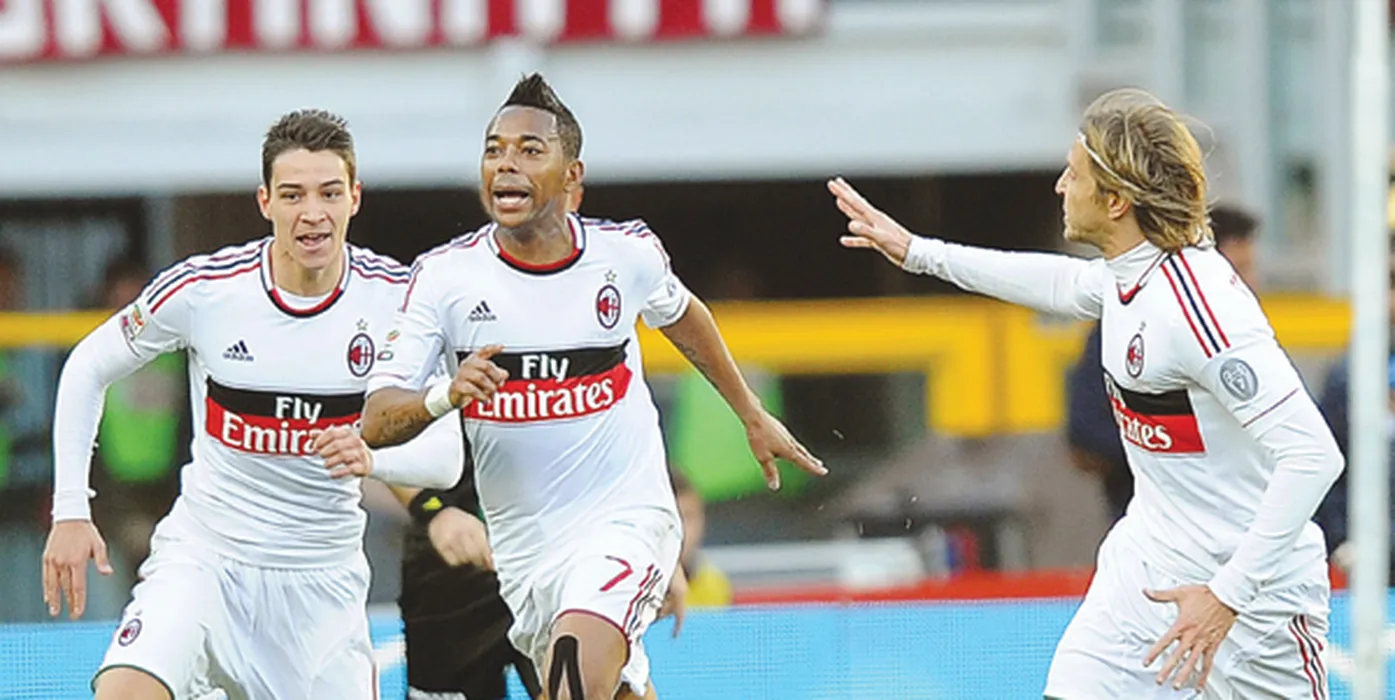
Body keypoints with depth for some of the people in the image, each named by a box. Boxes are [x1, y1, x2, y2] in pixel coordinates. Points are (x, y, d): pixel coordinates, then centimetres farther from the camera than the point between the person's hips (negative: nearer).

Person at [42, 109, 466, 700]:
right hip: (204, 555, -2)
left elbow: (445, 456, -10)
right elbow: (87, 370, 4)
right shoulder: (202, 288, -11)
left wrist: (371, 459, -32)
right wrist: (70, 511, -2)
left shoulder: (397, 296, -9)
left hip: (322, 577, 2)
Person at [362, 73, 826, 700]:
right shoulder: (445, 277, -9)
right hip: (524, 546, 3)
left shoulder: (626, 253, -6)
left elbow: (680, 315, 19)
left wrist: (753, 416, 29)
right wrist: (447, 396, -33)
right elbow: (375, 422, -12)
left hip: (626, 515, -3)